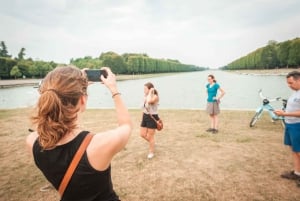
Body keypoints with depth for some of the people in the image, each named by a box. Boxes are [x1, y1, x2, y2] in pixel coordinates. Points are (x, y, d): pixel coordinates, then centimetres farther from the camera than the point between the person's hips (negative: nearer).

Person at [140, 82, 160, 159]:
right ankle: (152, 143, 40)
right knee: (143, 134, 11)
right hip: (145, 116, 8)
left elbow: (149, 101, -41)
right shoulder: (145, 96, 6)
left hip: (152, 117, -8)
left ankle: (151, 152, 24)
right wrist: (144, 116, 19)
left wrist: (150, 92, -26)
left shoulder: (155, 96, -18)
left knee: (150, 136, 4)